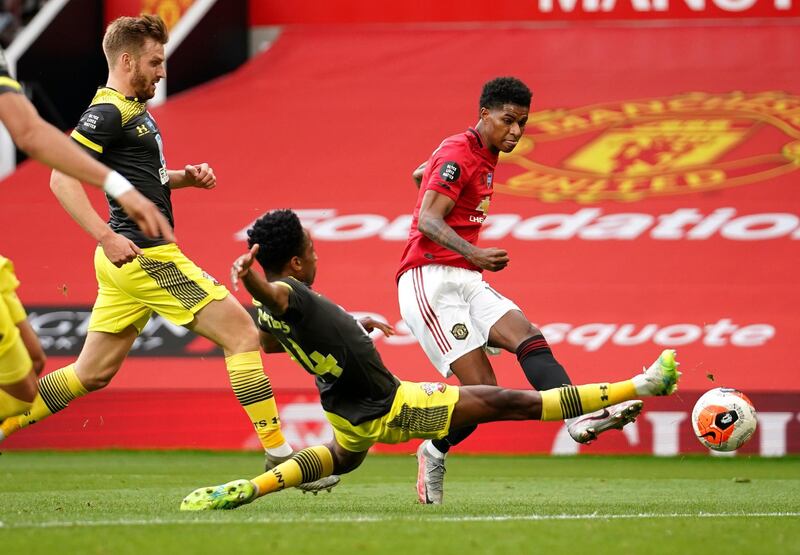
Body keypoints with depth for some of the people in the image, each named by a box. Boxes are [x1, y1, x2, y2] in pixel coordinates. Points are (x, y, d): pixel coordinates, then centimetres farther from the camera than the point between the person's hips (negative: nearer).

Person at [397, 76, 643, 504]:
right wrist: (471, 253, -38)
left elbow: (420, 175, 37)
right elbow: (427, 220, -22)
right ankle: (435, 453, 0)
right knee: (481, 389, -19)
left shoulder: (484, 155, 20)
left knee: (529, 338, -19)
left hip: (466, 282, 8)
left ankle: (579, 417, -36)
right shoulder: (458, 155, -10)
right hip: (430, 280, -8)